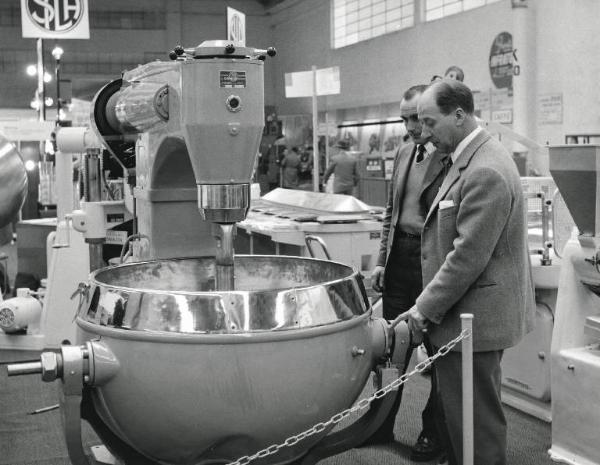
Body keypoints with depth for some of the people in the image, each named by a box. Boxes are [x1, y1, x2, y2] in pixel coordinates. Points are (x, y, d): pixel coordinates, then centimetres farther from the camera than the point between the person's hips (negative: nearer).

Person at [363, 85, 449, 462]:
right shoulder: (404, 154, 11)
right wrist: (382, 260, 14)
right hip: (400, 260, 7)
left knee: (437, 350, 8)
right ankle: (382, 424, 27)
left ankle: (434, 432, 23)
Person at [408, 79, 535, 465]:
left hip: (474, 318, -10)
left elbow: (467, 257, -23)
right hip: (471, 315, 10)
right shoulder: (476, 158, 12)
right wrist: (429, 302, 16)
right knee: (457, 415, 18)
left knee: (475, 426, 1)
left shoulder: (485, 173, -21)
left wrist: (425, 308, -13)